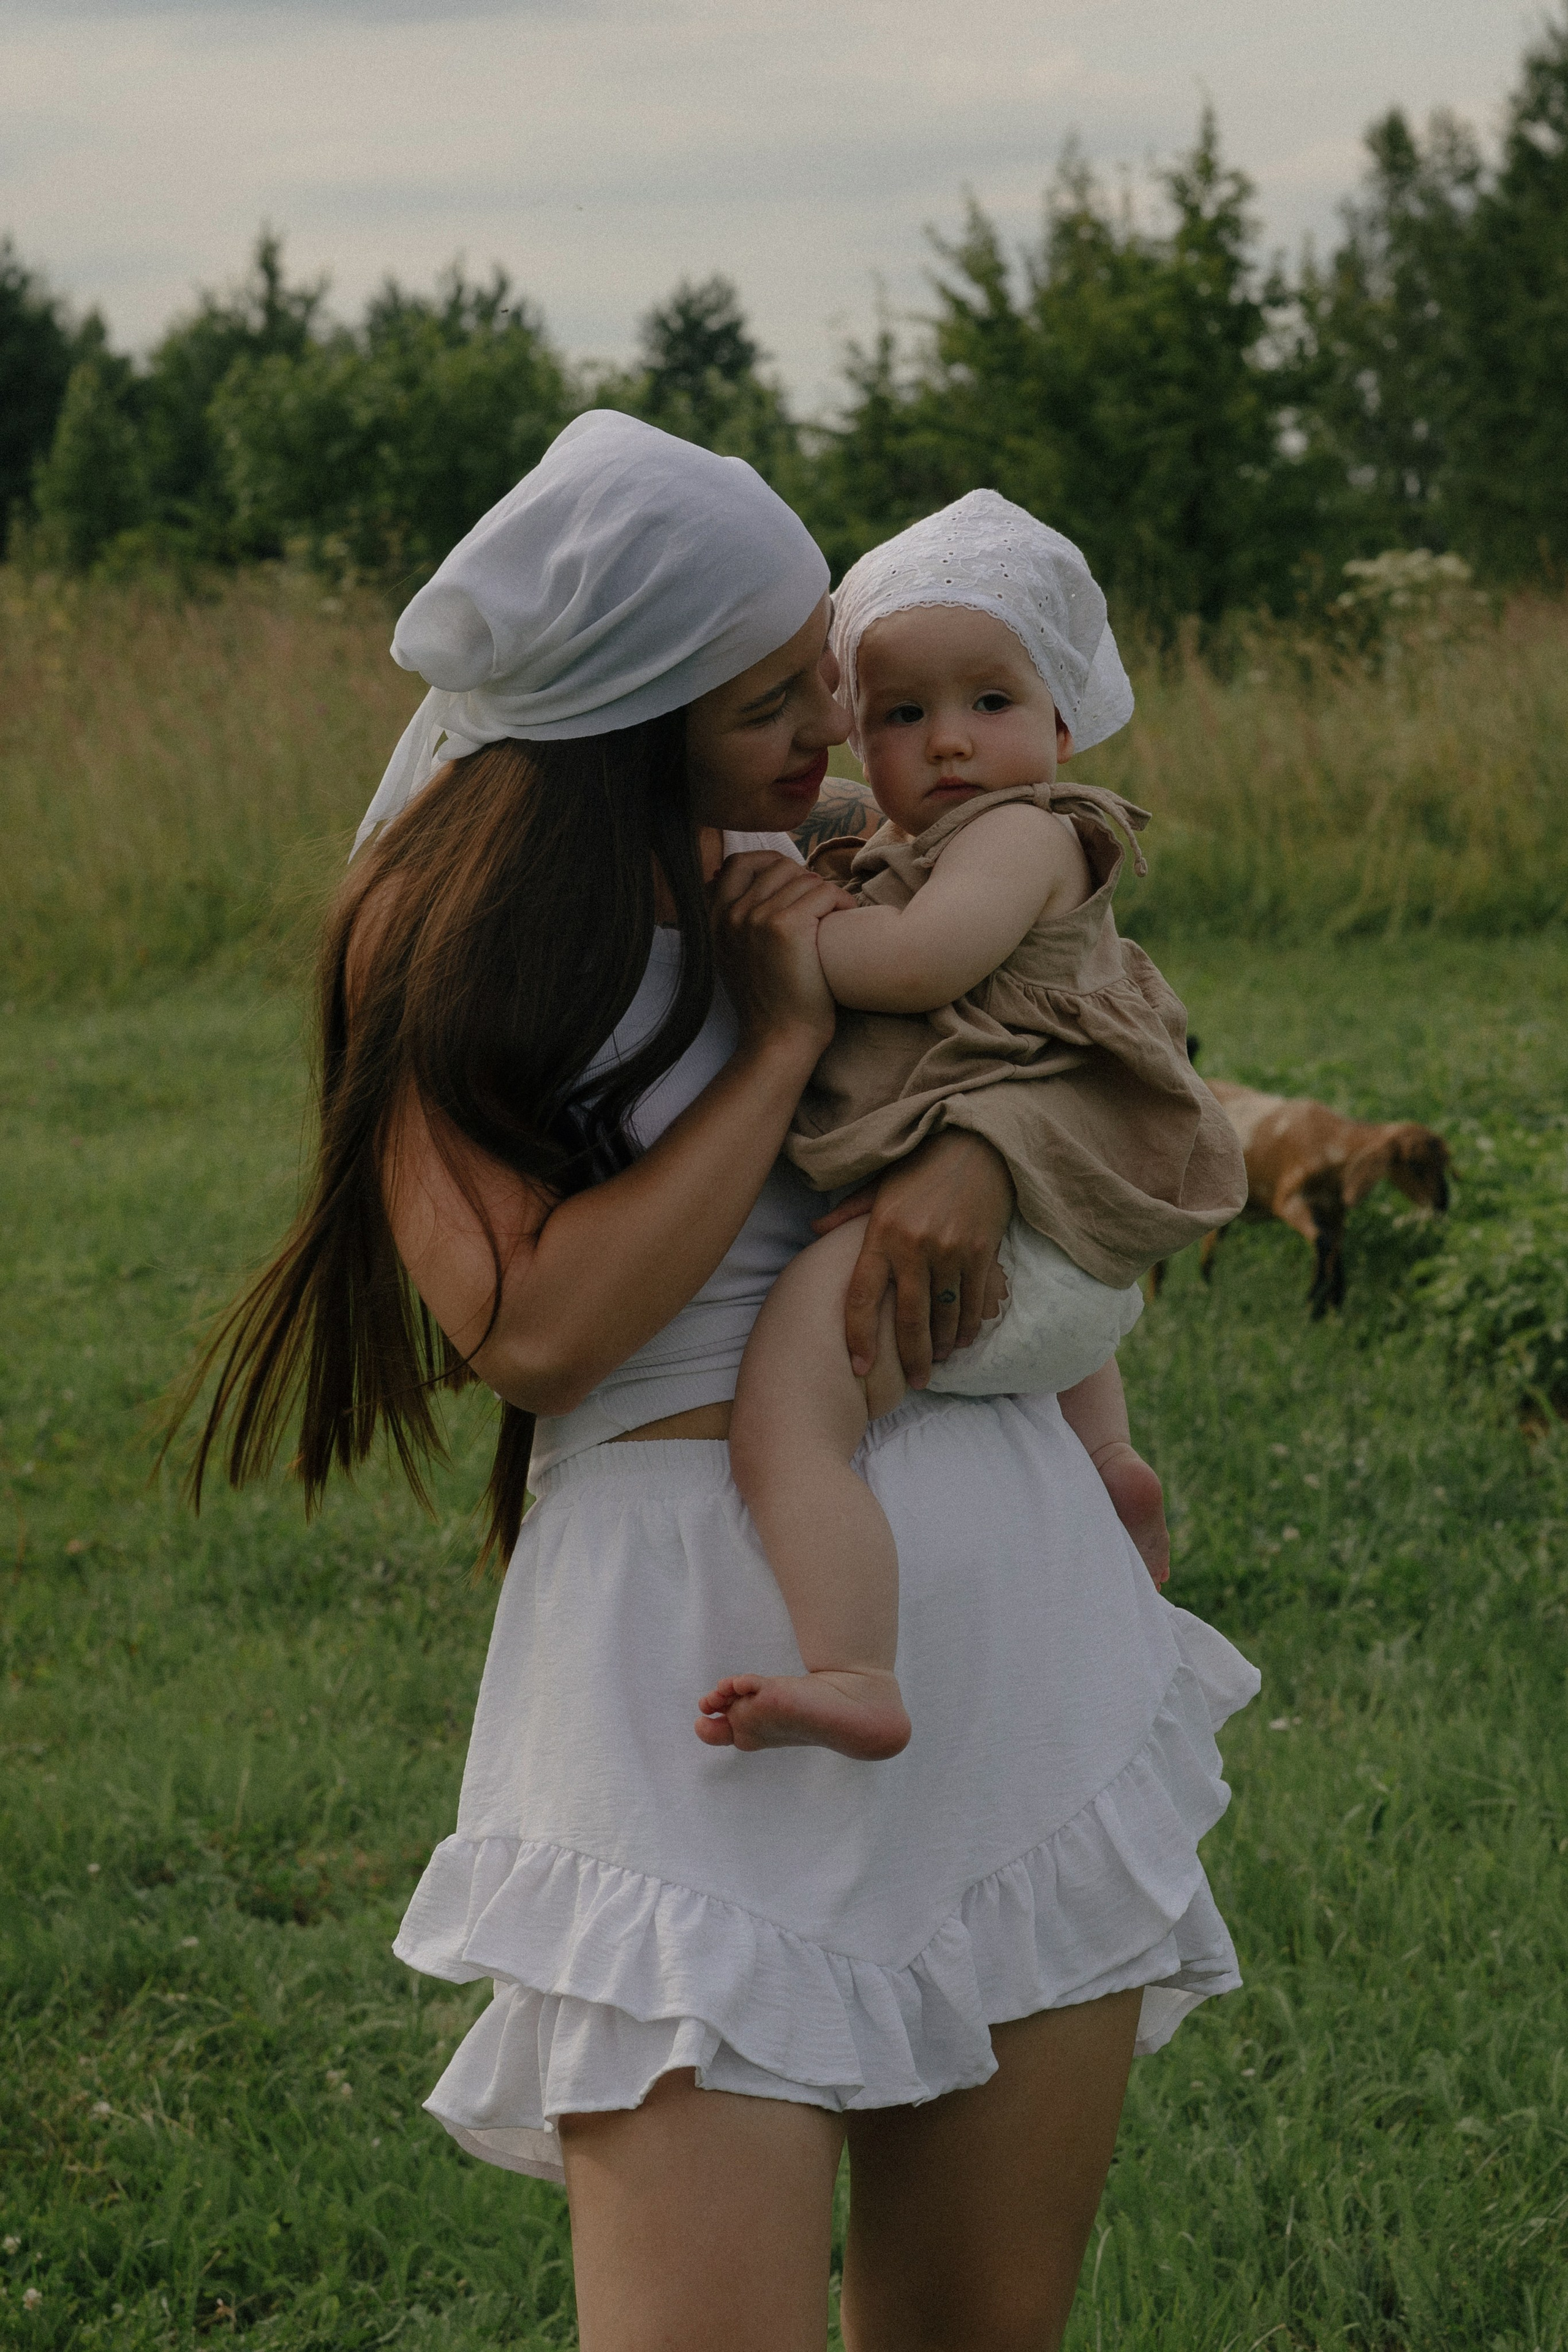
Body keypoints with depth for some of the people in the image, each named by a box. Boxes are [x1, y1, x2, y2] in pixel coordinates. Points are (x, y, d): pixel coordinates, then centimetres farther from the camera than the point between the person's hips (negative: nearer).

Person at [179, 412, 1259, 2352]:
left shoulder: (825, 864, 13)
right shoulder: (450, 941, -3)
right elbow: (533, 1330, -14)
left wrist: (980, 1144, -2)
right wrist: (780, 1043, -10)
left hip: (1008, 1597, 6)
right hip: (706, 1634, -6)